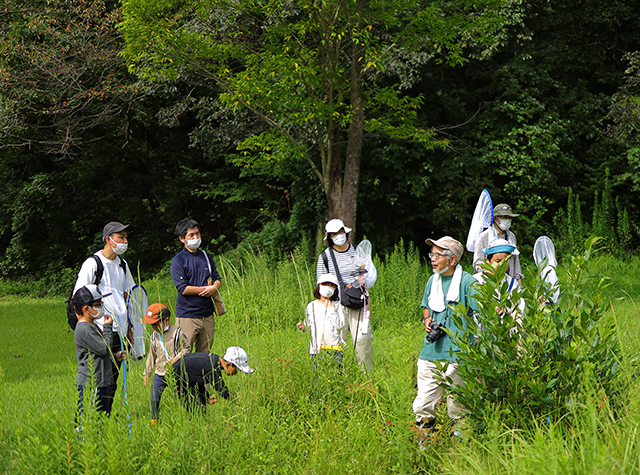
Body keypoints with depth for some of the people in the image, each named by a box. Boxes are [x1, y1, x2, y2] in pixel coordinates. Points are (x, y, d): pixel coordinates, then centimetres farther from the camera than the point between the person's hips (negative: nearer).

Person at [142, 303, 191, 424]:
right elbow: (151, 356, 17)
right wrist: (146, 373, 16)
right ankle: (154, 422, 10)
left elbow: (187, 348, -2)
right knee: (154, 399, -2)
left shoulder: (177, 332, -8)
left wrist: (176, 358, -17)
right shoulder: (154, 336, 9)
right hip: (159, 374, 4)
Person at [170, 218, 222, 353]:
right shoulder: (178, 260, -6)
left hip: (207, 315, 6)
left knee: (204, 354, 8)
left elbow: (217, 279, 15)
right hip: (187, 315, -6)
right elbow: (183, 289, -14)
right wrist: (206, 289, -10)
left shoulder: (206, 256, 14)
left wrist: (214, 287, -9)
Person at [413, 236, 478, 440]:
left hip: (457, 354, -5)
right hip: (431, 352, 6)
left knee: (458, 405, 2)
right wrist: (427, 320, 8)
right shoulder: (433, 280, 14)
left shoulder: (468, 282, -6)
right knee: (423, 403, 3)